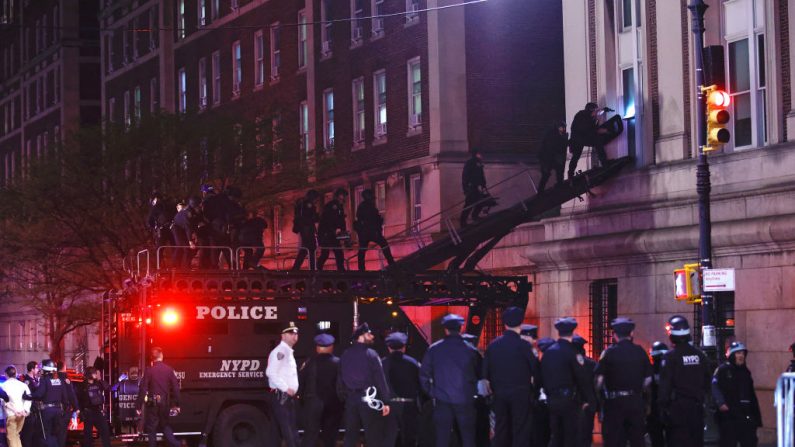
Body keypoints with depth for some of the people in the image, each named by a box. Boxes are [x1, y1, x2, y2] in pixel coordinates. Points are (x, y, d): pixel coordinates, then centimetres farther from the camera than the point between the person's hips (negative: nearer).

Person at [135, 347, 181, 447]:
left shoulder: (149, 370, -8)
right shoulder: (169, 370, -1)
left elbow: (142, 389, -8)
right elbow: (176, 388, 2)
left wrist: (138, 406, -3)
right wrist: (176, 405, 10)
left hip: (153, 403, -3)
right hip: (166, 403, 3)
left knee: (151, 428, 5)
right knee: (165, 425, 20)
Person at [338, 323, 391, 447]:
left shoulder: (345, 355, 7)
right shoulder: (370, 354, -9)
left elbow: (340, 379, 9)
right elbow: (380, 379, -11)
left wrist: (343, 397, 14)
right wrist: (386, 401, -9)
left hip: (350, 399, 5)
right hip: (368, 399, -5)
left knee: (350, 436, 10)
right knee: (373, 436, 0)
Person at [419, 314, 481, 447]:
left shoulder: (434, 349, -1)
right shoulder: (470, 350, -3)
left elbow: (424, 375, 0)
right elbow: (480, 374, 2)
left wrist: (430, 393, 10)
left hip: (442, 401, 1)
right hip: (465, 401, -1)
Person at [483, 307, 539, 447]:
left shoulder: (493, 345, 3)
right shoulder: (523, 345, -10)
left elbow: (485, 372, 6)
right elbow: (534, 369, -8)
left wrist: (494, 389, 15)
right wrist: (534, 389, 6)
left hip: (500, 394, 4)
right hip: (520, 393, -4)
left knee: (501, 430, 9)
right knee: (521, 431, -1)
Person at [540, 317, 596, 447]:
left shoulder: (548, 352, 4)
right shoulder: (571, 352, -12)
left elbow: (543, 377, 8)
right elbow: (582, 379, -11)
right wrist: (588, 400, -2)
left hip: (552, 400, 5)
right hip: (569, 399, -5)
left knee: (556, 436, 12)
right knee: (570, 436, 0)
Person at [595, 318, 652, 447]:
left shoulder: (609, 353, -8)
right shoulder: (640, 352, 2)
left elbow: (599, 379, -10)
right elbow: (648, 379, 5)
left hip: (614, 402, -3)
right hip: (636, 401, 3)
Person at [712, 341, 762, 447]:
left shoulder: (746, 372, 19)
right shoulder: (723, 370, -2)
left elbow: (752, 396, 22)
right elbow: (715, 388, -16)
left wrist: (757, 416, 17)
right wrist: (720, 403, -32)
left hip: (746, 417, 6)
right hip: (728, 416, -6)